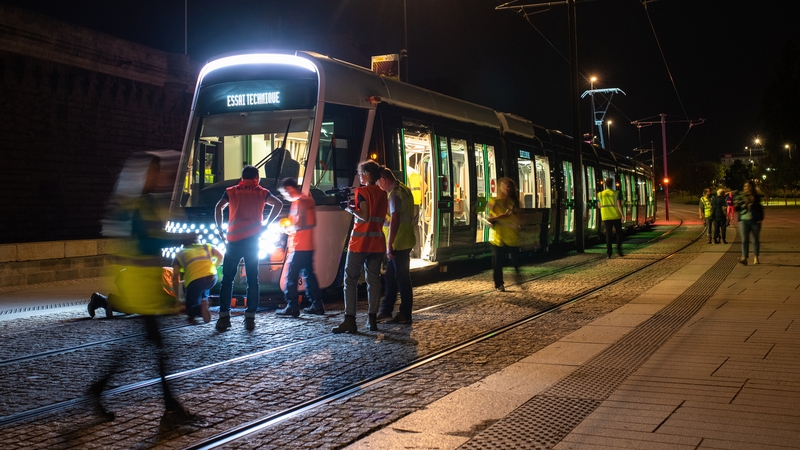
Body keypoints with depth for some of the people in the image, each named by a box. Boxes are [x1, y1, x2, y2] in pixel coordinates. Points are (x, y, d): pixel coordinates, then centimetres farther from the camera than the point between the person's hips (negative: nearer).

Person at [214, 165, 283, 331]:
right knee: (252, 279, 5)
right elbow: (278, 204, -4)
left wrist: (220, 230, 4)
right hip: (253, 238, 0)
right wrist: (266, 224, -1)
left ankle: (224, 317, -2)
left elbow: (219, 207, -2)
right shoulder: (261, 192, 11)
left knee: (227, 278, 5)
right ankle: (250, 318, 0)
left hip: (234, 238, 0)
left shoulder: (231, 191, 11)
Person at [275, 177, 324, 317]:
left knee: (292, 276, -4)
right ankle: (317, 305, 15)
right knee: (309, 275, 13)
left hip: (299, 247, -9)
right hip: (309, 246, 9)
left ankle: (292, 307, -3)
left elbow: (299, 224, -22)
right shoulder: (308, 200, 13)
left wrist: (288, 229, -4)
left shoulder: (298, 202, -14)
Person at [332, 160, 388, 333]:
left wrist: (351, 209, -2)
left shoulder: (362, 191, -8)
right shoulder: (382, 194, 12)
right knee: (374, 279, 9)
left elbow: (365, 217, -16)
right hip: (377, 242, 6)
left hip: (360, 242, -6)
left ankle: (350, 321, -8)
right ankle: (373, 319, 7)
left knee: (350, 280, -2)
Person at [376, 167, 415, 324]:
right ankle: (386, 311, 22)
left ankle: (405, 315, 5)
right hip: (406, 241, 10)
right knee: (391, 277, 15)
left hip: (398, 244, -10)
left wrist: (389, 244, -21)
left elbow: (395, 220, -23)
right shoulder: (405, 190, 13)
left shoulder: (395, 193, -17)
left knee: (402, 279, -2)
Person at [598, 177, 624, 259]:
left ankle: (608, 252, -4)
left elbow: (599, 206, 11)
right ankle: (619, 250, 2)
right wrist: (622, 215, -16)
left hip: (606, 217, 2)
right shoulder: (615, 193, -5)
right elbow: (619, 205, -14)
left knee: (608, 234, 3)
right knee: (619, 233, 12)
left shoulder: (600, 194, 3)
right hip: (616, 217, -2)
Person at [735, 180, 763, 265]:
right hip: (743, 220, 0)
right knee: (744, 240, -11)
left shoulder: (756, 197, 5)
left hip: (755, 220, 0)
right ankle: (744, 258, -19)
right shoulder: (740, 196, 6)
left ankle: (755, 257, 20)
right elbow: (737, 208, 6)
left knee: (755, 240, 9)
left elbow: (760, 209, 11)